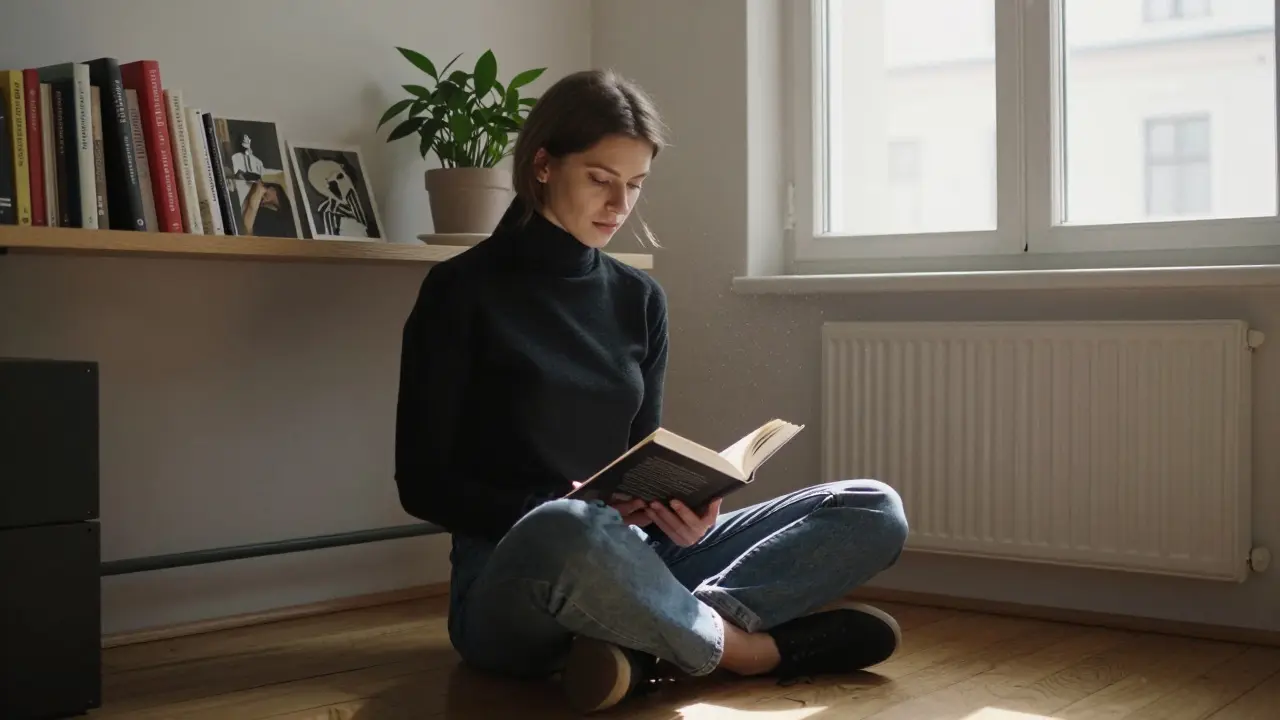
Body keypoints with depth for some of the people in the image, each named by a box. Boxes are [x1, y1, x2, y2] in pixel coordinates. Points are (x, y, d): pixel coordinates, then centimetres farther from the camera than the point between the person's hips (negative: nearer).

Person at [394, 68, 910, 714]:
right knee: (570, 533, -43)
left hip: (626, 562, 6)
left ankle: (646, 643, -25)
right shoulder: (463, 291, -3)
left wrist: (674, 506, -12)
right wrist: (568, 509, -21)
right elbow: (424, 485, -5)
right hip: (511, 583, -5)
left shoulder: (638, 299, 12)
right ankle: (740, 645, -15)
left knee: (875, 511, -8)